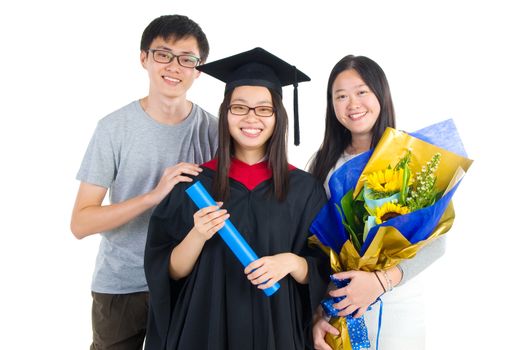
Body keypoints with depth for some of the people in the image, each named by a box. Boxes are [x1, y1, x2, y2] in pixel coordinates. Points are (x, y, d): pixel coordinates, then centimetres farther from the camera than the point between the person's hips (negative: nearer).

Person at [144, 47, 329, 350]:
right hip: (205, 324, 0)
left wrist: (291, 262, -20)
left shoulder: (304, 188, -5)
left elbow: (321, 273, -1)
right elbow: (169, 272, -5)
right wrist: (197, 236, -22)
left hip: (277, 326, 1)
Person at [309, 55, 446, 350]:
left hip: (395, 305, -2)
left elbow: (435, 242, -10)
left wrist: (381, 280, -24)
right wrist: (317, 314, -5)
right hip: (334, 304, 3)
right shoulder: (324, 163, 0)